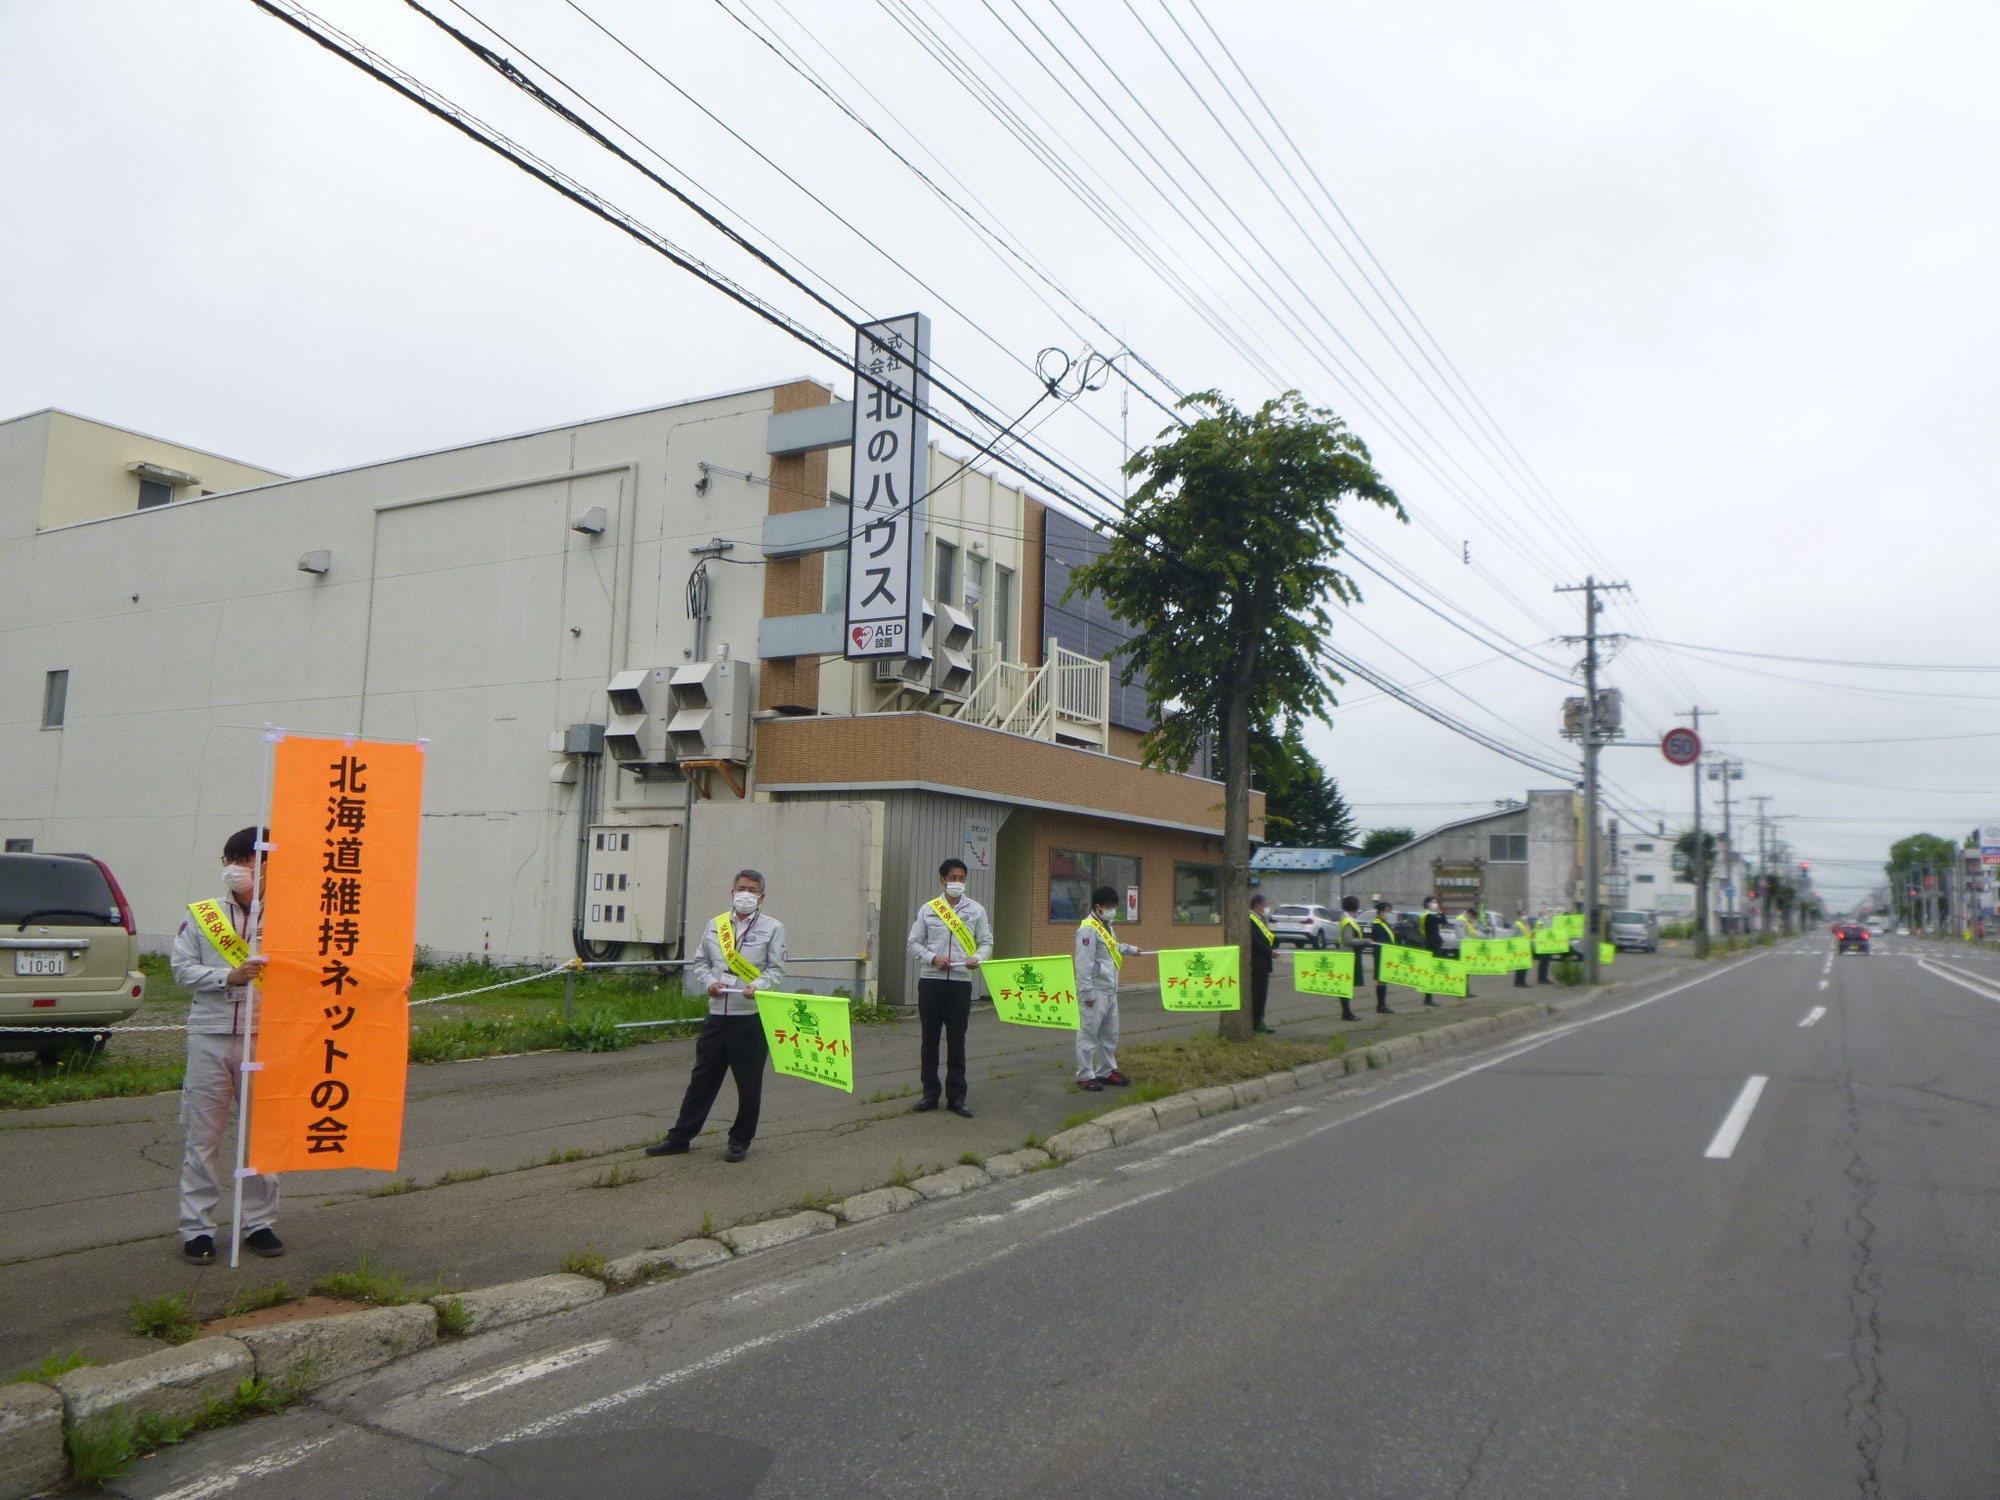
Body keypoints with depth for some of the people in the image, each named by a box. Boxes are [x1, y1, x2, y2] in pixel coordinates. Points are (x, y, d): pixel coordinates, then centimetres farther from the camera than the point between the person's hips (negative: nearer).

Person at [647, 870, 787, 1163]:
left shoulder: (772, 928, 2)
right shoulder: (715, 925, 12)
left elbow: (776, 968, -2)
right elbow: (700, 962, 17)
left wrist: (757, 986, -20)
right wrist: (710, 982, -2)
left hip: (752, 1017, -3)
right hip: (717, 1015, 3)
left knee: (749, 1083, 5)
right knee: (702, 1078, 8)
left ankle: (740, 1141, 20)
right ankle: (680, 1137, 17)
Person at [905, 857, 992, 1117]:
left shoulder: (976, 910, 7)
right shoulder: (928, 909, 6)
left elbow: (986, 942, 7)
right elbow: (914, 943, 7)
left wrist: (977, 958, -13)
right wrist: (933, 958, -10)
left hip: (961, 982, 0)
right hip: (931, 981, 1)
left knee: (957, 1041, 2)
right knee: (930, 1039, 6)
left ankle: (956, 1096, 9)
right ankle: (930, 1093, 16)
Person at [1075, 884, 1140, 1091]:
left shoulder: (1106, 926, 15)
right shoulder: (1088, 929, -16)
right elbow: (1084, 963, -21)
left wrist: (1131, 949, 51)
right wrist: (1087, 992, -22)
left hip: (1109, 991, 10)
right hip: (1094, 993, -10)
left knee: (1110, 1034, 16)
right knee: (1088, 1034, -3)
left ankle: (1106, 1071, 27)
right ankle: (1085, 1076, 3)